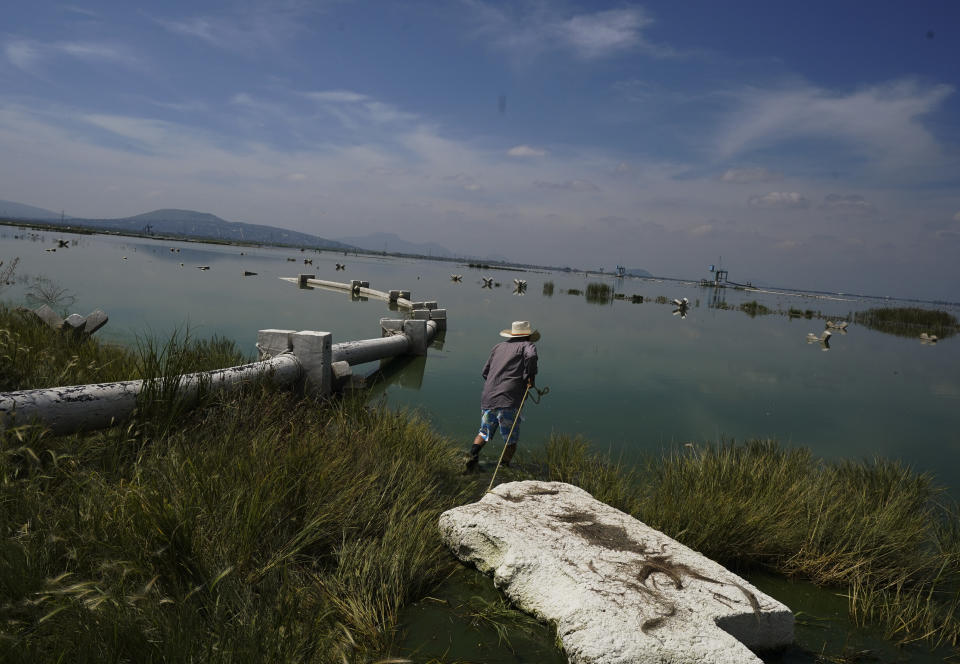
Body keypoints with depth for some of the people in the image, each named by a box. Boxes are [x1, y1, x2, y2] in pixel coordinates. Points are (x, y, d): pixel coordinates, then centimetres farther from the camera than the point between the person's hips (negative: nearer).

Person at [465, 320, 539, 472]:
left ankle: (473, 453, -2)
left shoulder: (498, 347, 21)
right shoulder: (527, 345, 6)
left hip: (487, 399, 5)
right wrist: (531, 377, -7)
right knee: (511, 441, 10)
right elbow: (531, 356, -18)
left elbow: (484, 372, 23)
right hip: (508, 402, -5)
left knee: (484, 433, 21)